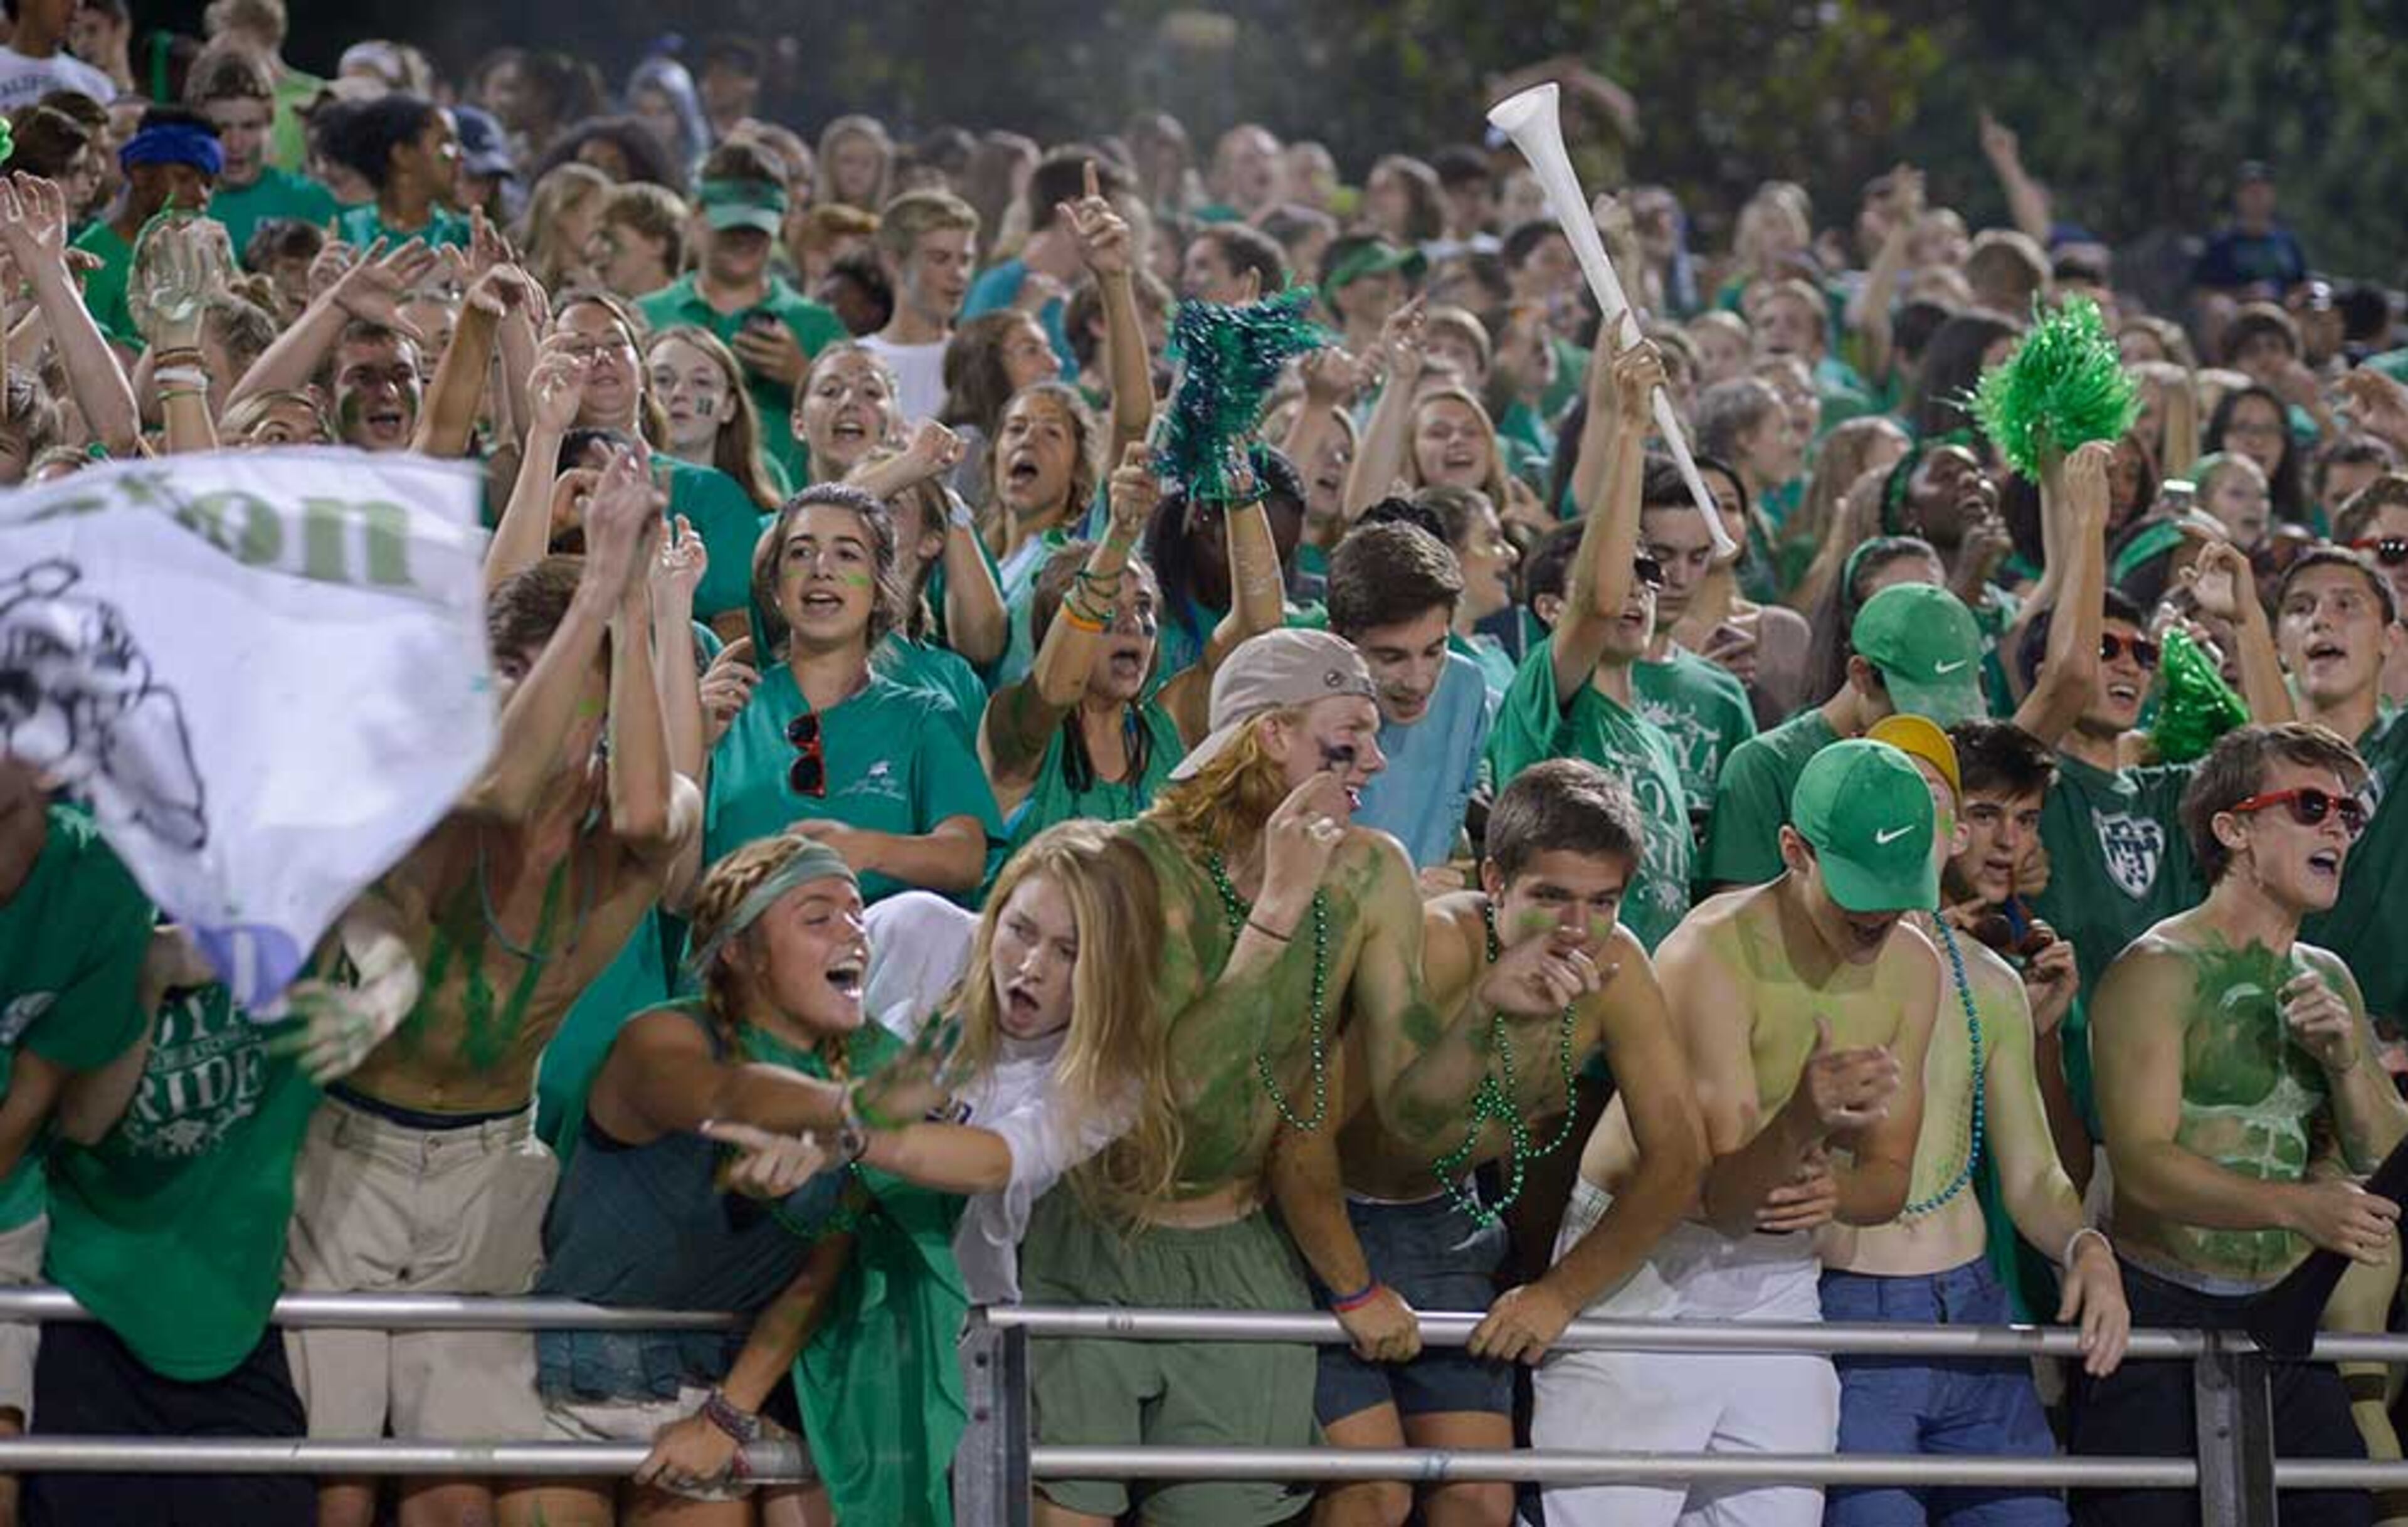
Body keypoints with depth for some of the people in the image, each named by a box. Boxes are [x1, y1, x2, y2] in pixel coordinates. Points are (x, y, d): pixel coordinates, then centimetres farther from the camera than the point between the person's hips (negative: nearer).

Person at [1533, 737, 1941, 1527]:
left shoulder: (1912, 966, 0)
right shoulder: (1712, 953, -21)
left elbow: (1890, 1180, 6)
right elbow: (1724, 1195, -26)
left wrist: (1837, 1190, -19)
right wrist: (1807, 1119, -46)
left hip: (1777, 1277, 6)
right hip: (1642, 1274, -6)